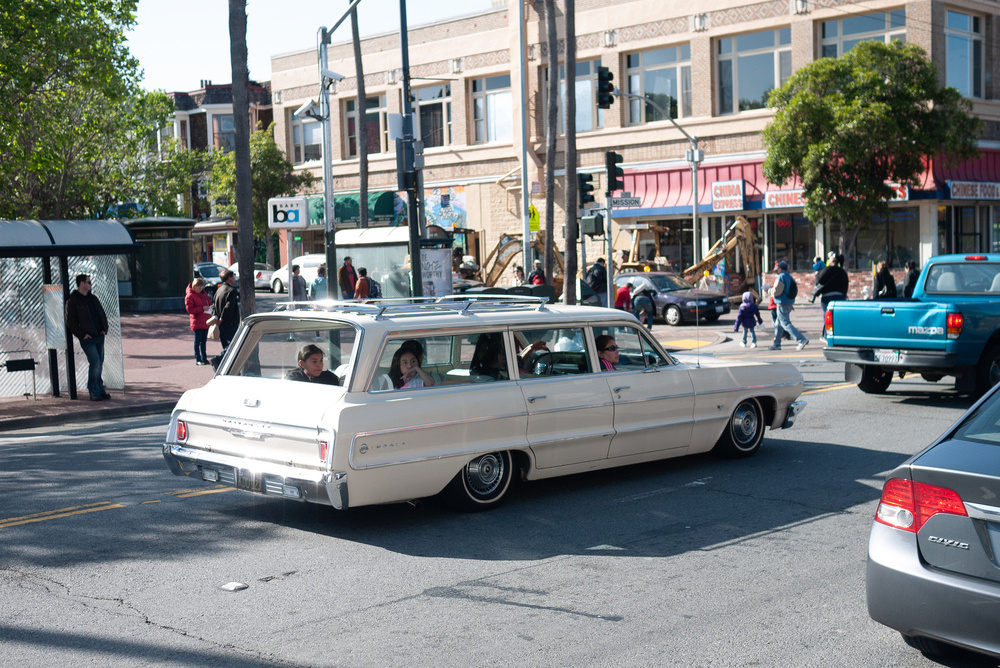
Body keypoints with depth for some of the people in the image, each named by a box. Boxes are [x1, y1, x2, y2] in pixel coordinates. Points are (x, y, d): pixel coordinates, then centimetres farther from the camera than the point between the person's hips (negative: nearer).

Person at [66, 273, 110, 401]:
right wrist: (82, 335, -13)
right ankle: (94, 392, -6)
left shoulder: (93, 298, 16)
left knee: (100, 364, 10)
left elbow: (102, 314, 25)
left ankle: (100, 390, 17)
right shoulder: (72, 301, -5)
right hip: (87, 339, -7)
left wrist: (104, 328, 10)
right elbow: (70, 321, -8)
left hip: (99, 337, 7)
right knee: (95, 363, -14)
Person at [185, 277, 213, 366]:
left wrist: (210, 307, 1)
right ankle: (198, 359, 2)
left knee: (203, 341, 12)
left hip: (205, 321, 7)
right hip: (197, 322, -7)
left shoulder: (203, 293, 14)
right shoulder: (189, 296, -9)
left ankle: (204, 358, 18)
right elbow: (189, 309, -15)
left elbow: (209, 302, 24)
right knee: (197, 341, -3)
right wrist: (202, 308, -21)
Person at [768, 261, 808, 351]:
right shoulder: (789, 277, 13)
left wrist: (771, 290, 1)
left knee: (786, 324, -10)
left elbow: (776, 291, -21)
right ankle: (776, 344, 24)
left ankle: (802, 340, -18)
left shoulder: (781, 277, -16)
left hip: (782, 304, -10)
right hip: (789, 303, 10)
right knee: (778, 325, 18)